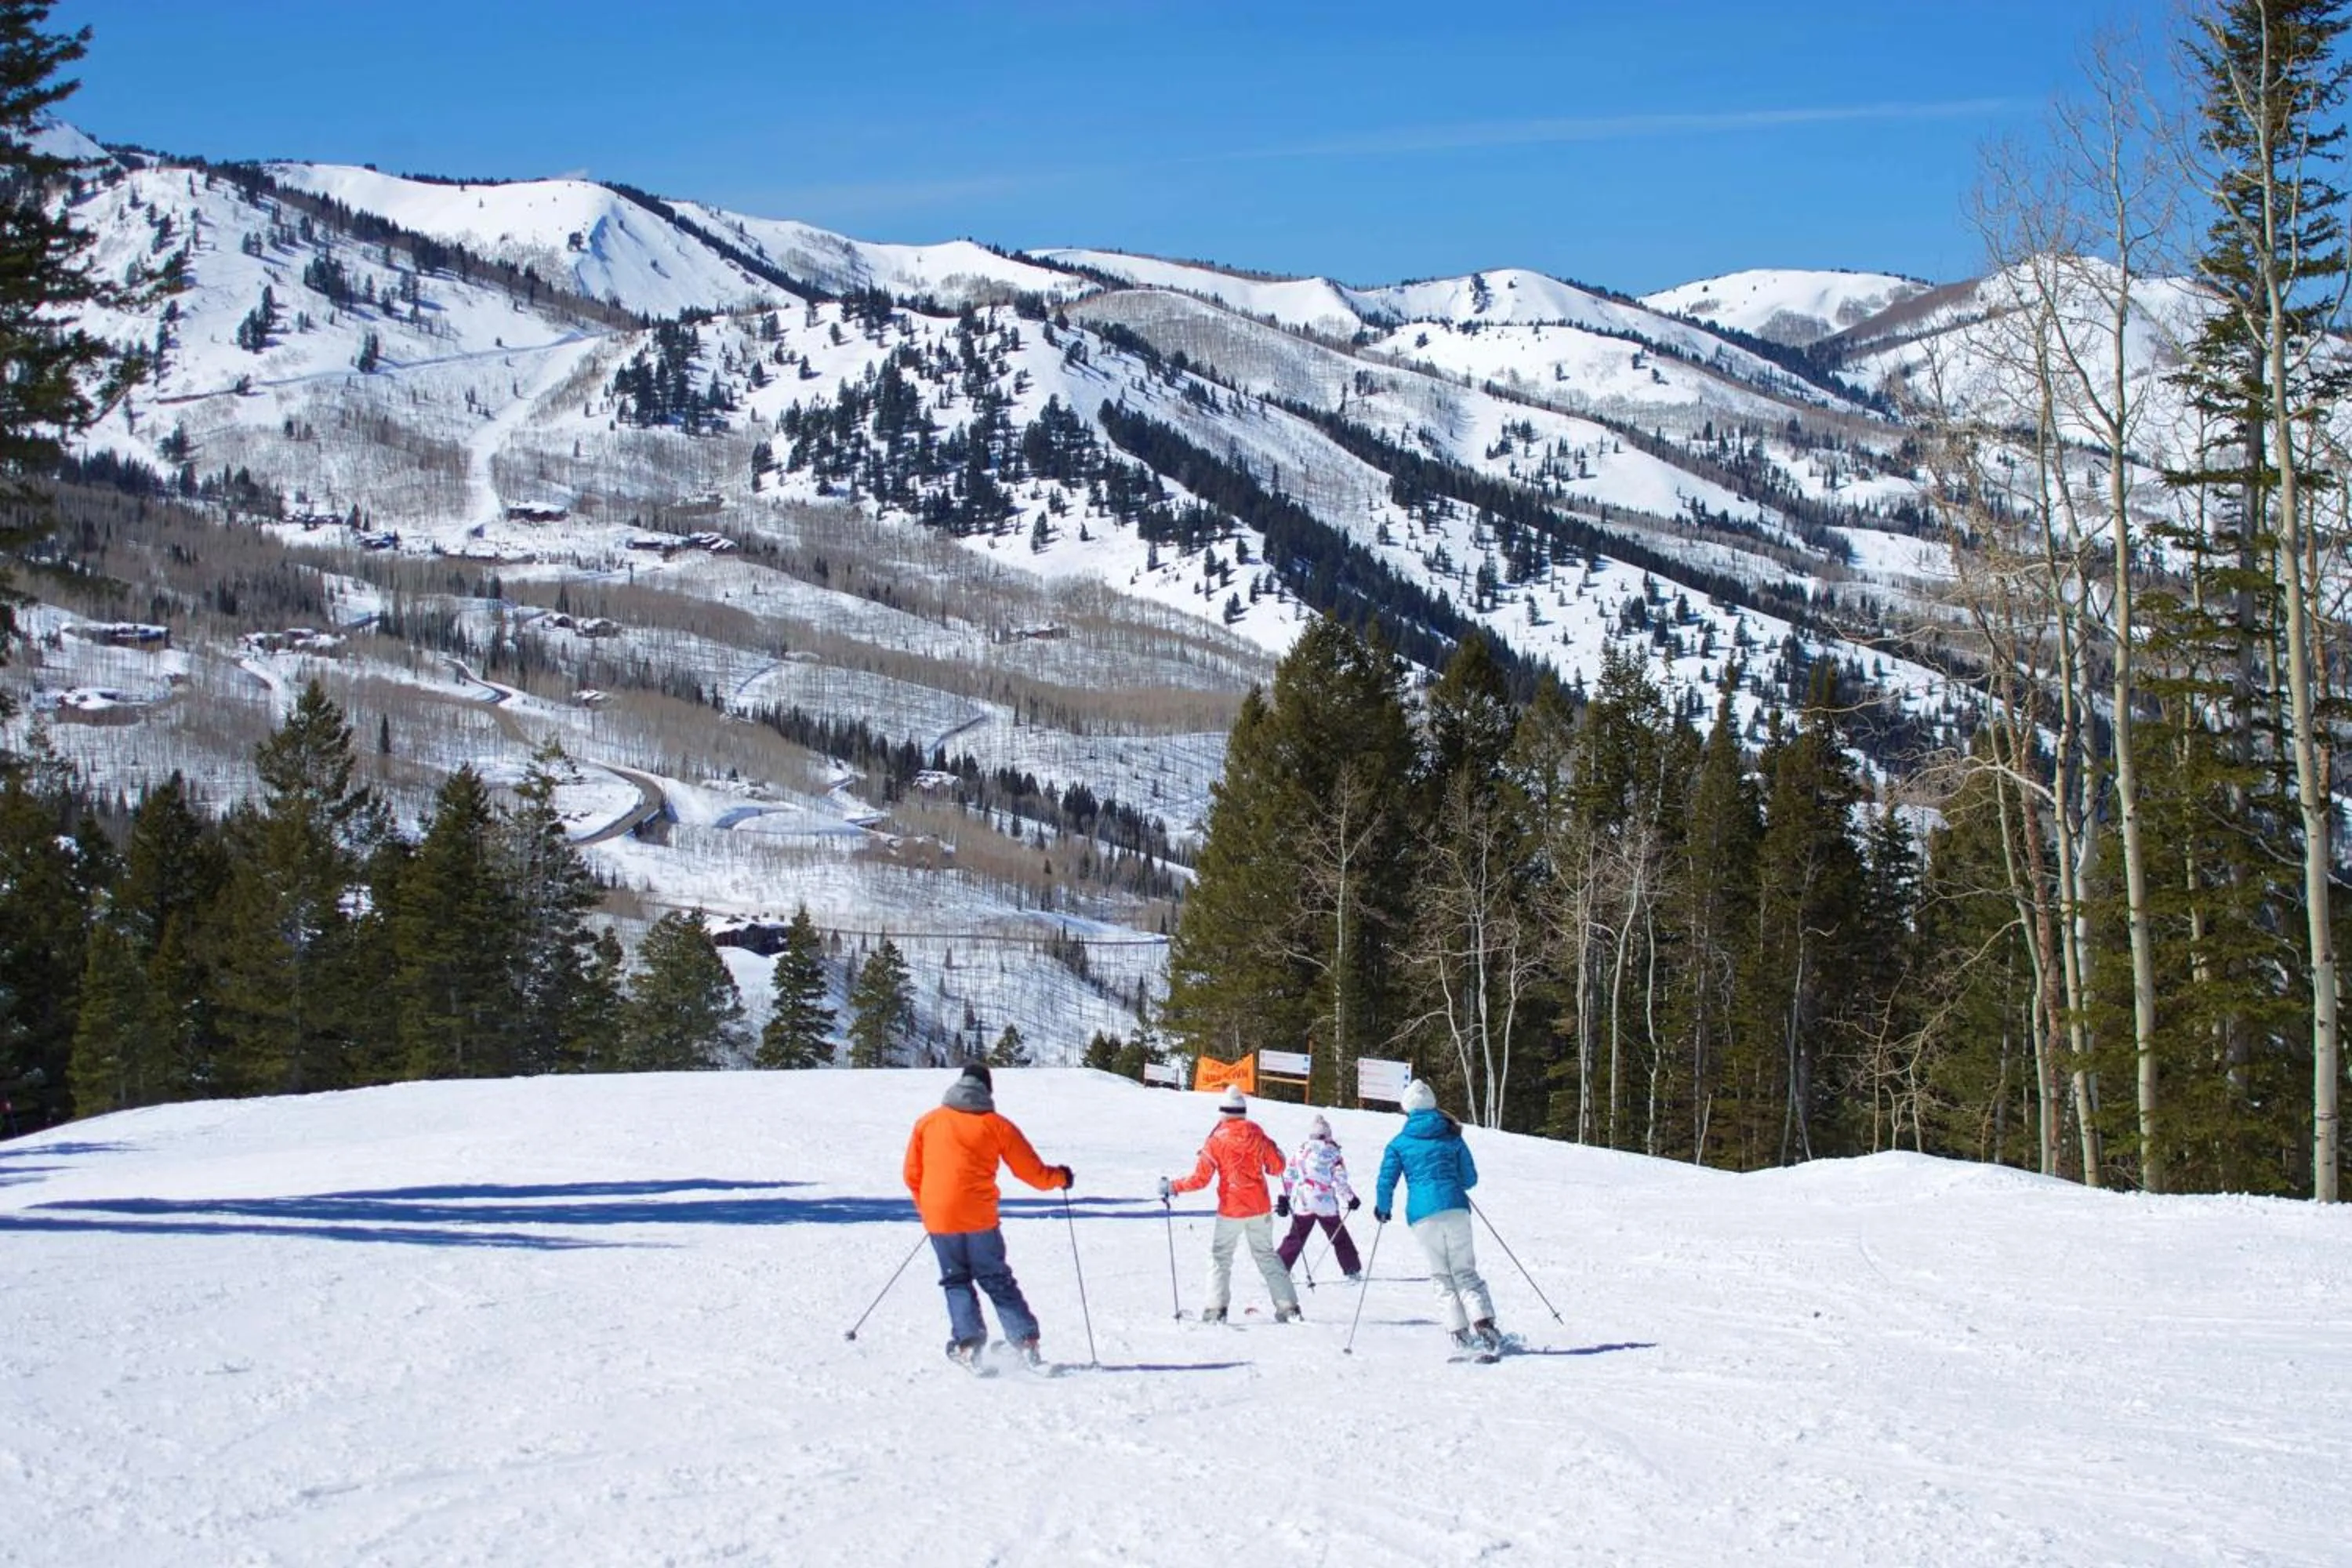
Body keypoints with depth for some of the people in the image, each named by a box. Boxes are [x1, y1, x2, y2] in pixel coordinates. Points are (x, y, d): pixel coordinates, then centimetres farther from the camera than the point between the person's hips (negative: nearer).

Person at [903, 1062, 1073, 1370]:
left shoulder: (927, 1123, 7)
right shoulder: (997, 1126, 1)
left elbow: (912, 1175, 12)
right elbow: (1034, 1173, 4)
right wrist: (1061, 1177, 24)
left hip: (938, 1217, 1)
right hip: (979, 1217, -1)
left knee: (956, 1281, 13)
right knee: (997, 1281, 11)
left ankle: (968, 1341, -5)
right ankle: (1025, 1341, 2)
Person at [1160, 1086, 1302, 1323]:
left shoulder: (1216, 1141, -8)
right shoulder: (1257, 1135, 0)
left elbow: (1200, 1179, -10)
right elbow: (1277, 1167, 6)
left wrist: (1173, 1188, 2)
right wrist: (1274, 1150, 27)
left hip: (1231, 1209, -3)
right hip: (1259, 1207, 3)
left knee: (1221, 1256, 9)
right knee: (1266, 1255, 13)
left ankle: (1217, 1309, -3)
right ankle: (1288, 1307, 8)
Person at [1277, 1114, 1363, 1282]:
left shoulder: (1301, 1151, 6)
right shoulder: (1332, 1152, -3)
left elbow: (1289, 1176, 6)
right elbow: (1340, 1180, -4)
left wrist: (1285, 1199, 12)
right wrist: (1351, 1198, 7)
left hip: (1302, 1203, 2)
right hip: (1326, 1203, -2)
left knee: (1295, 1239, 9)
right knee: (1340, 1238, 12)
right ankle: (1352, 1270, 15)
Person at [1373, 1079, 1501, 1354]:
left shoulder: (1399, 1143, 7)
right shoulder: (1452, 1137, 11)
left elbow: (1386, 1182, 3)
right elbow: (1470, 1179, 16)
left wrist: (1382, 1209, 22)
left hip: (1422, 1216, -1)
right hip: (1455, 1208, 1)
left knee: (1443, 1278, 11)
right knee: (1465, 1272, 5)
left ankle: (1461, 1333, 1)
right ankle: (1484, 1324, -15)